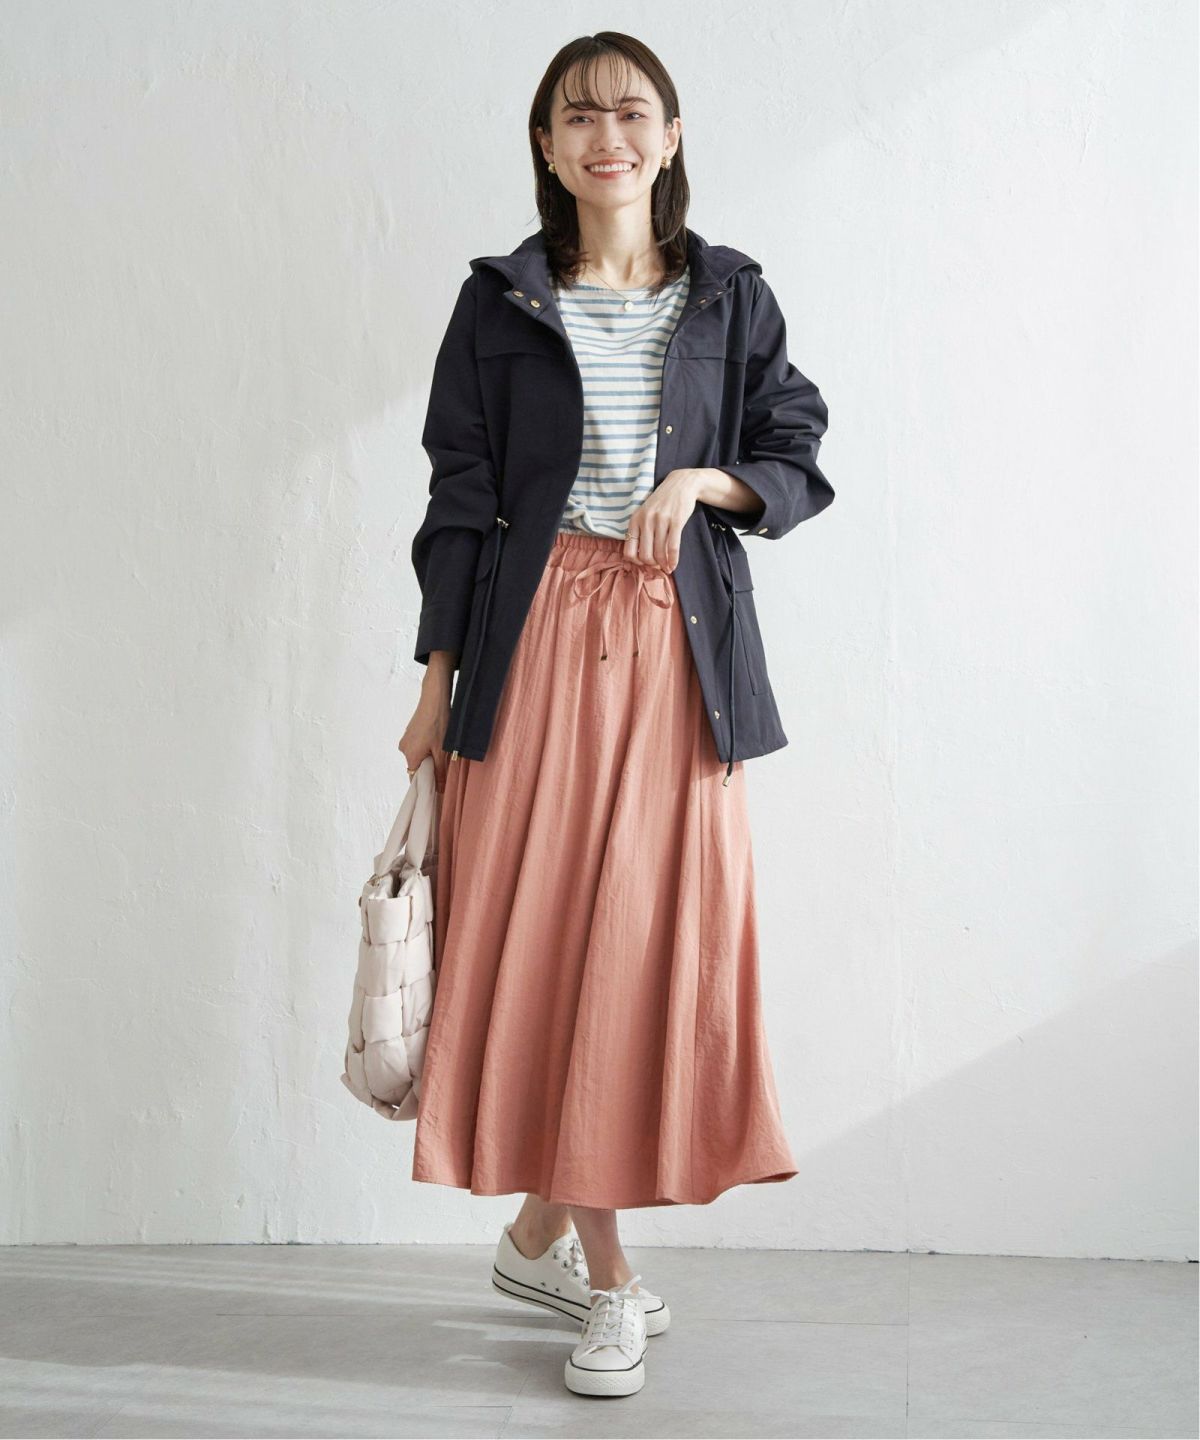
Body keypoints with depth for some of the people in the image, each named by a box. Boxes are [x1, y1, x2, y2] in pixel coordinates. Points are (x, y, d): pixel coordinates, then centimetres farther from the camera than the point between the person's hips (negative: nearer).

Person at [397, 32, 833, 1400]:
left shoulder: (728, 294, 10)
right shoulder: (501, 302, 6)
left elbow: (800, 460, 11)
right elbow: (459, 497, 4)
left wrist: (700, 481, -10)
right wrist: (437, 683, 0)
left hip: (675, 644, 1)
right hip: (537, 638, -1)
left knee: (651, 931, -1)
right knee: (539, 931, -3)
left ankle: (545, 1228, 18)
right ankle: (606, 1273, 10)